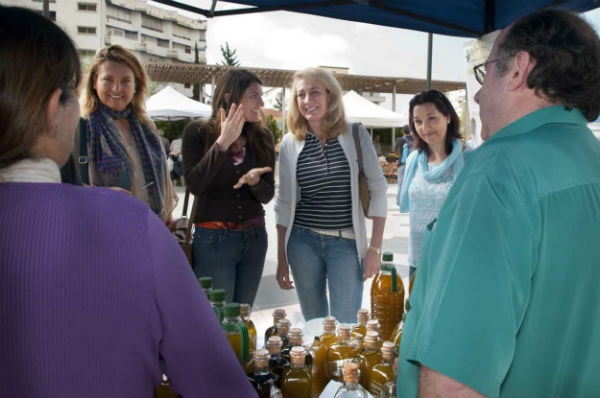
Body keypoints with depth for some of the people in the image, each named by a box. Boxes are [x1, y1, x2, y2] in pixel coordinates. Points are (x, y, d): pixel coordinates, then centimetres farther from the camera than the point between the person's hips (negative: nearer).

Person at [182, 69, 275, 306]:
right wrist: (222, 143, -21)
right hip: (213, 239, -4)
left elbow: (267, 196, 4)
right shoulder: (198, 132, -5)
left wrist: (254, 181, -18)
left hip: (254, 238, 4)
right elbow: (194, 186, -16)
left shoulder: (263, 137, 4)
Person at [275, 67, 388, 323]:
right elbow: (284, 203, 7)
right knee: (313, 323, 14)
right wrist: (281, 259, 7)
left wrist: (375, 248, -6)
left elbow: (378, 190, -1)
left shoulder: (355, 135, -1)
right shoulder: (290, 143, 3)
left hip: (347, 243, -2)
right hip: (303, 242, 2)